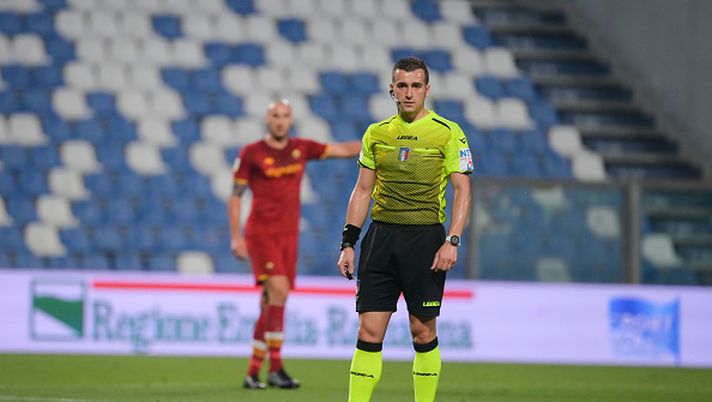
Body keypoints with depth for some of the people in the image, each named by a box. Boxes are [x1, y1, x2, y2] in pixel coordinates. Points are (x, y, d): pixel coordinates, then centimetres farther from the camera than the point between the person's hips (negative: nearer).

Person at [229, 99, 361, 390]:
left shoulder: (302, 148, 8)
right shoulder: (251, 154, -4)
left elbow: (343, 150, 12)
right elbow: (235, 196, 0)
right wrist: (236, 237, -6)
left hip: (288, 235, 5)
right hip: (261, 233, -5)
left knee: (270, 304, 5)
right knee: (278, 290, -21)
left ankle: (253, 373, 12)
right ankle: (275, 368, -19)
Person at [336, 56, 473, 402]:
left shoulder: (448, 133, -1)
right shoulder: (377, 133, 11)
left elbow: (462, 190, -3)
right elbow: (363, 190, 14)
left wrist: (452, 241, -14)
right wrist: (348, 243, 7)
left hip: (425, 237, -3)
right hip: (381, 236, 3)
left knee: (423, 332, 0)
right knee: (369, 332, -2)